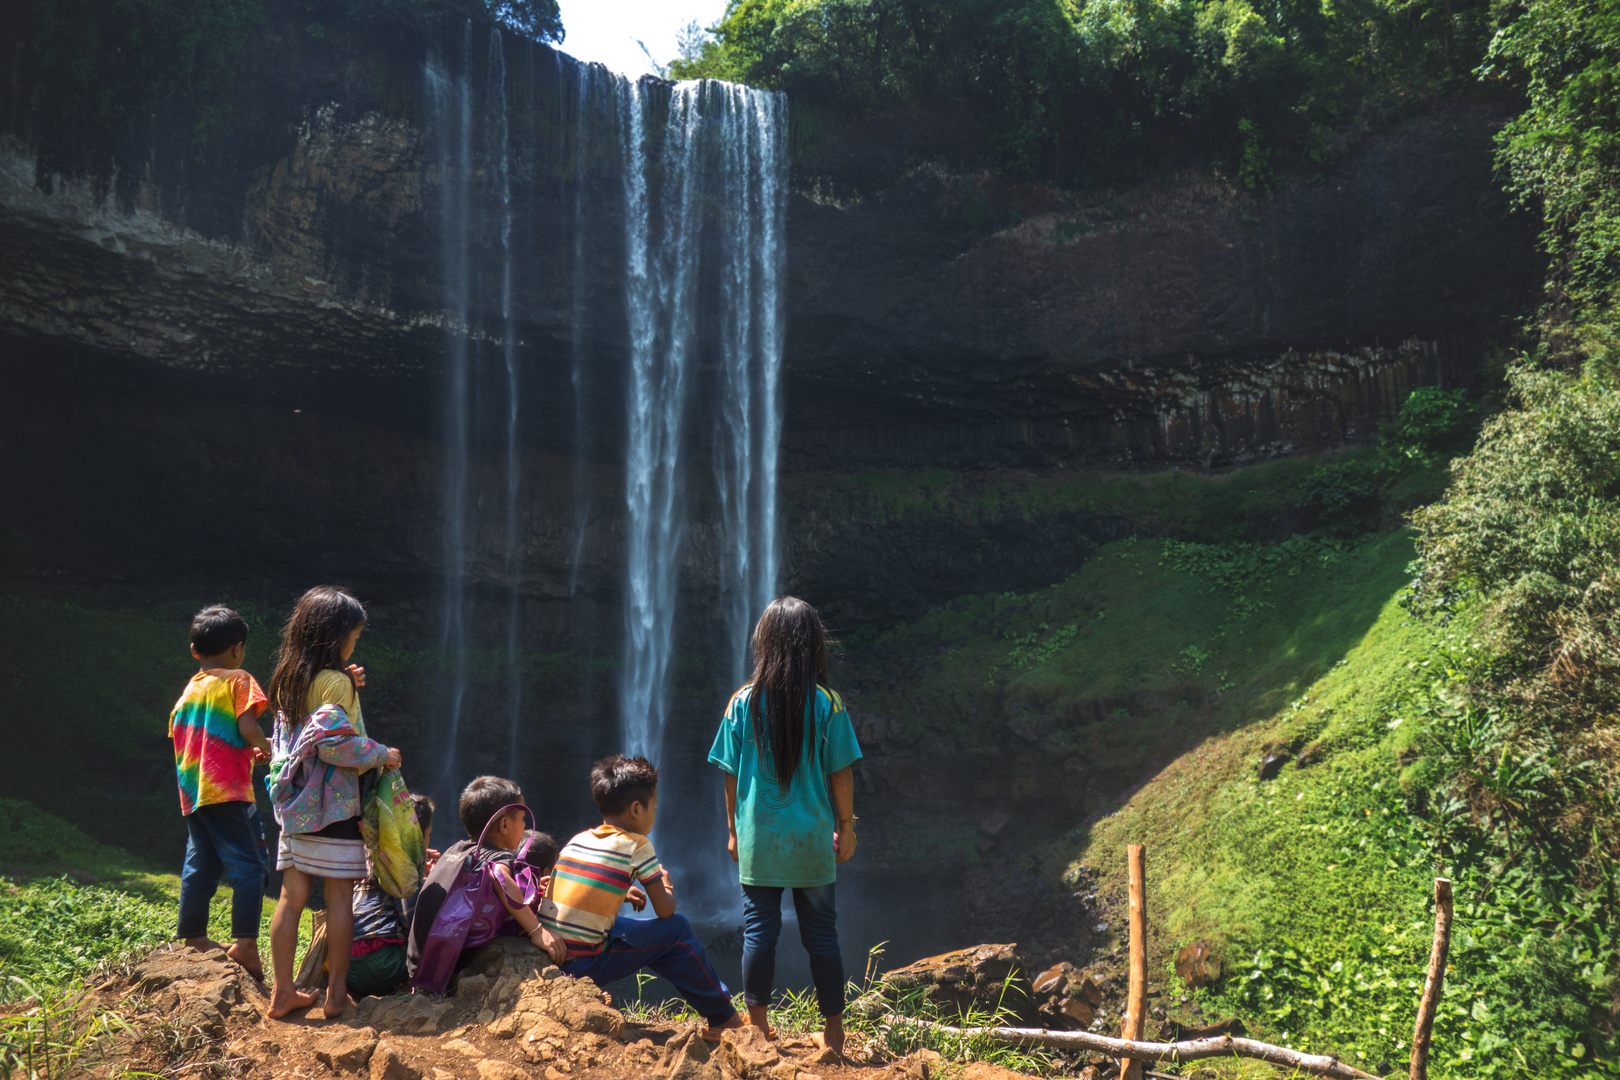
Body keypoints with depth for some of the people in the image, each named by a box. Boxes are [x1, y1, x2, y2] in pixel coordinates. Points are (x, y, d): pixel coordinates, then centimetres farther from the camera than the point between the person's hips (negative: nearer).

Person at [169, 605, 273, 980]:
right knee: (248, 864, -7)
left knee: (200, 863, 16)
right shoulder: (238, 681, -5)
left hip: (192, 790, 8)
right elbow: (248, 728, -17)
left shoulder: (190, 688, 16)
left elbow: (177, 733, 19)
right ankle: (245, 941, -16)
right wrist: (265, 749, 4)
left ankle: (193, 936, 23)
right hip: (228, 789, -8)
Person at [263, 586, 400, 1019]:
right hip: (333, 805, -7)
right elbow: (334, 742, -22)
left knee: (292, 895, 9)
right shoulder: (334, 682, -14)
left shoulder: (288, 681, 10)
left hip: (294, 804, 7)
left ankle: (283, 991, 15)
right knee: (340, 896, 2)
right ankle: (337, 993, 7)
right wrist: (380, 754, -10)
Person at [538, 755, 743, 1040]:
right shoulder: (637, 846, -6)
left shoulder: (578, 840, 10)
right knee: (676, 929, 5)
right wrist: (667, 886, 18)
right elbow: (665, 910, 0)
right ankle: (723, 1018, 17)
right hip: (582, 967, -7)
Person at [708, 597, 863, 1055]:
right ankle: (833, 1033, 16)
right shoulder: (827, 704, -8)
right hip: (812, 840, 0)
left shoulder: (744, 702, -4)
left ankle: (758, 1028, 15)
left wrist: (733, 829, 11)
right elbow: (840, 774, -5)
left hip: (757, 839, 1)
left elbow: (731, 774, 0)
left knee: (759, 932, 10)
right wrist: (846, 826, 7)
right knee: (821, 936, 9)